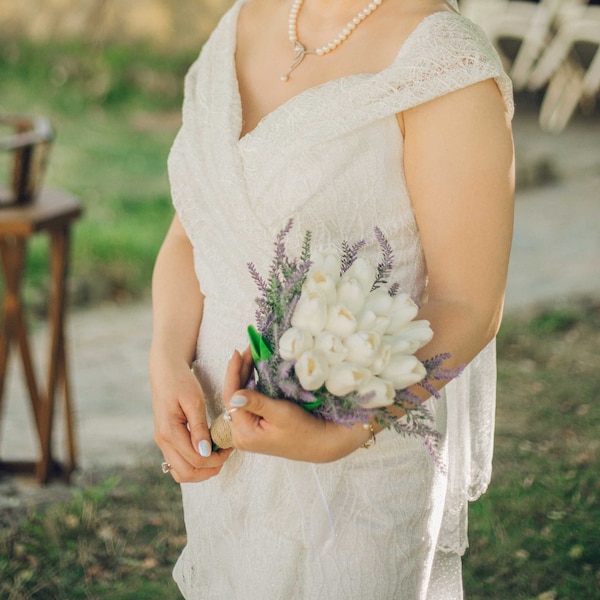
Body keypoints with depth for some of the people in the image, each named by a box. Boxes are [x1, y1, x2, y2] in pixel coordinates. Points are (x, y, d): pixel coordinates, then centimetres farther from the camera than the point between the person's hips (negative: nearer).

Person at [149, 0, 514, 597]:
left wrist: (333, 439, -28)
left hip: (363, 457, -6)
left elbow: (467, 308, -18)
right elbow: (190, 233, 5)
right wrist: (168, 367, -11)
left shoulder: (448, 66, -18)